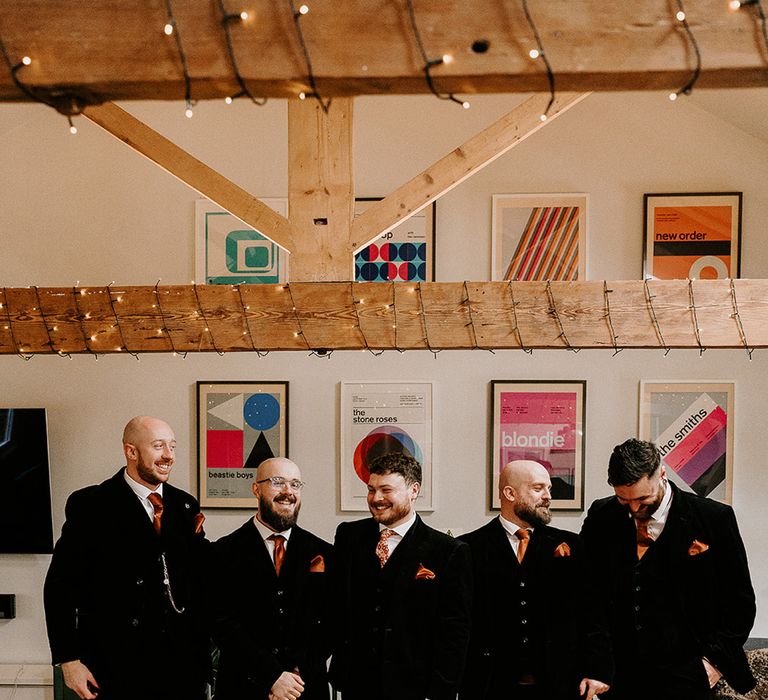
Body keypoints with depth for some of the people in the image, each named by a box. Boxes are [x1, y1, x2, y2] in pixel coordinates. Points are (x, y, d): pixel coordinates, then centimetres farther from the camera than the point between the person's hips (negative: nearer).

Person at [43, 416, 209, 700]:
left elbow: (197, 580, 12)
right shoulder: (90, 505, -5)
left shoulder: (186, 506, 7)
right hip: (116, 670, -3)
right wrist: (68, 660, -8)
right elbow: (60, 586, -5)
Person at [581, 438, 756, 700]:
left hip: (683, 678, -2)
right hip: (618, 676, 3)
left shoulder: (714, 519, -7)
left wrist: (715, 660, -4)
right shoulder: (601, 518, 2)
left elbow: (739, 600, 0)